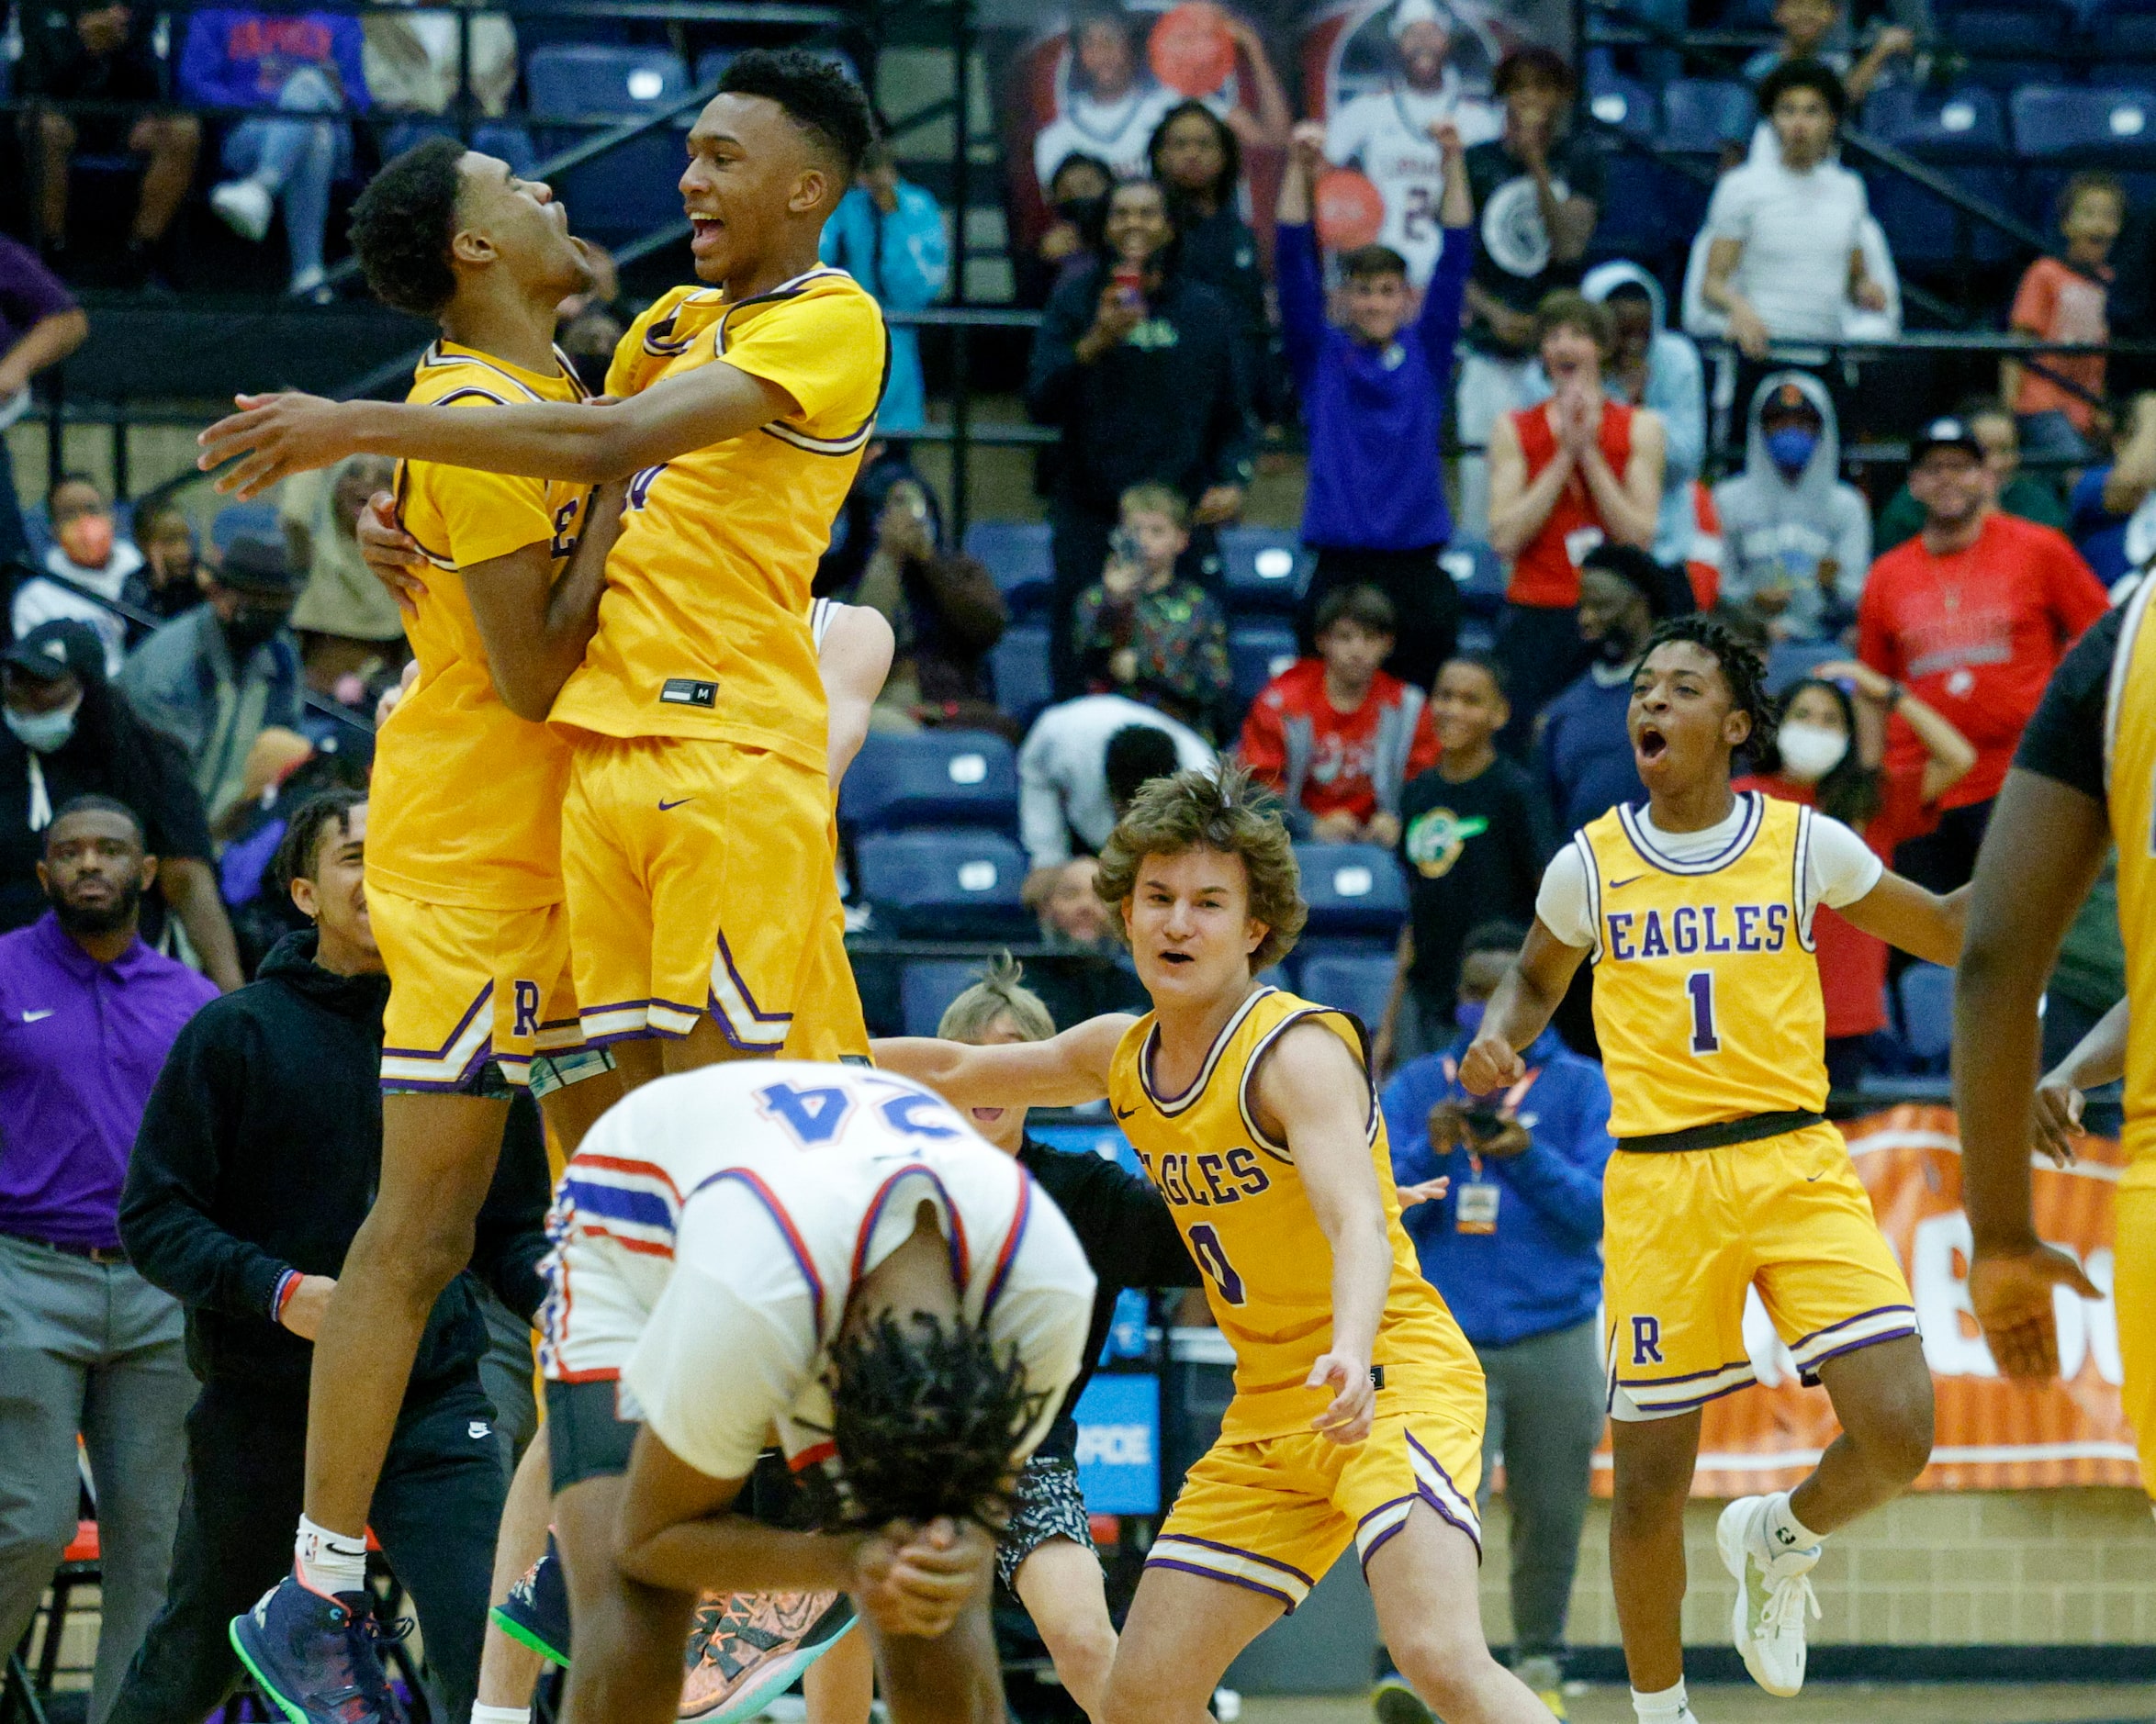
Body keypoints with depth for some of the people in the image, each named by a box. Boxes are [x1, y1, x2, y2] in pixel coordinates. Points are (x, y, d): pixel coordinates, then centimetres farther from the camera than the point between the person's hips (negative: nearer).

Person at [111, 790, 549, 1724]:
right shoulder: (235, 1033, -3)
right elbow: (153, 1217, -5)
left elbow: (510, 1225, 13)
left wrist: (555, 1289, -9)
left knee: (486, 1642, -16)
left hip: (433, 1400, 1)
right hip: (263, 1405, -1)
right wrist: (274, 1289, -20)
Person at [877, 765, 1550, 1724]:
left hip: (1393, 1385, -8)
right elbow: (957, 1074, 25)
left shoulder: (1299, 1052, -18)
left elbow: (1358, 1222, -34)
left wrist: (1352, 1354, -52)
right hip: (1267, 1420, 8)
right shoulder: (1120, 1055, 6)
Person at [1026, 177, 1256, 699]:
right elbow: (1041, 402, -6)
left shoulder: (1205, 310, 11)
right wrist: (1094, 344, -20)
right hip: (1090, 518, -1)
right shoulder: (1075, 299, 5)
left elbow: (1236, 416, 17)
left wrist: (1232, 480, 0)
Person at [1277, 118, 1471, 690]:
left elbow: (1455, 260, 3)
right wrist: (1300, 167, -11)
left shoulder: (1425, 353, 9)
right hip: (1339, 566, -1)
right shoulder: (1321, 355, 7)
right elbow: (1294, 263, -1)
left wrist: (1452, 161, -6)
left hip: (1416, 569, 1)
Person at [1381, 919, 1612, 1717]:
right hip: (1447, 1347, 0)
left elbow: (1600, 1209, -4)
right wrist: (1431, 1157, -15)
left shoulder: (1580, 1087, 6)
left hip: (1554, 1344, 1)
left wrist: (1526, 1156, -19)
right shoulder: (1415, 1089, 10)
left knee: (1550, 1523, 6)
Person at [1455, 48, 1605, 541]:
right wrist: (1492, 312, -7)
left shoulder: (1581, 158, 4)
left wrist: (1537, 166, -15)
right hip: (1491, 352, 2)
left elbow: (1570, 246, -8)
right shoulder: (1478, 162, 8)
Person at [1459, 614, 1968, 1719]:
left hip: (1796, 1164, 0)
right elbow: (1536, 979, 22)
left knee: (1897, 1433, -15)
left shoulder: (1803, 844, 4)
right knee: (1650, 1482, 2)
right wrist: (1496, 1041, 2)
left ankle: (1776, 1541, 18)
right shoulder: (1590, 865, 5)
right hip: (1657, 1182, 0)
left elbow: (1946, 934, 14)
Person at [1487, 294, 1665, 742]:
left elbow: (1641, 537, -4)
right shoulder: (1515, 430, 8)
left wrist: (1589, 454, -8)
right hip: (1535, 617, 1)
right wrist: (1565, 456, -7)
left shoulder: (1641, 428, 7)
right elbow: (1504, 538, -5)